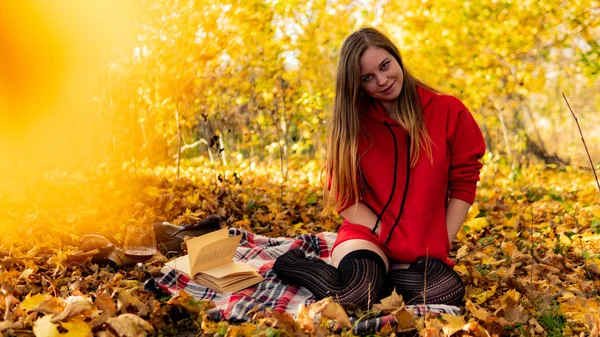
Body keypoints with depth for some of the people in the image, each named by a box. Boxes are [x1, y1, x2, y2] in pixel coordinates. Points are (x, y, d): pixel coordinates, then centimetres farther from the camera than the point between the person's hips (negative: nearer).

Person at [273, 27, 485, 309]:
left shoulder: (449, 111, -1)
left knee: (448, 291, -33)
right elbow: (344, 197, -1)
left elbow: (463, 182, 2)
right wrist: (389, 237, -11)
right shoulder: (351, 122, 0)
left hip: (424, 250, 1)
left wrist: (440, 245, -5)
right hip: (369, 234, -1)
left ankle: (379, 273, -6)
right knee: (356, 294, -34)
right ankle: (293, 265, -3)